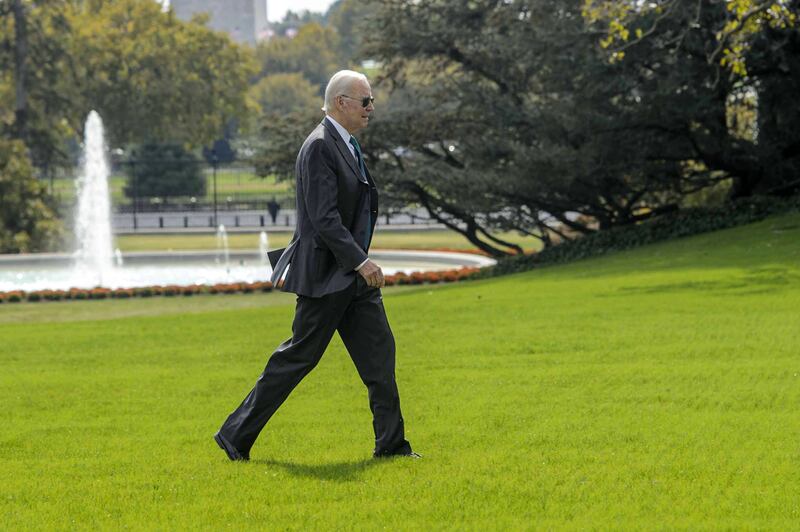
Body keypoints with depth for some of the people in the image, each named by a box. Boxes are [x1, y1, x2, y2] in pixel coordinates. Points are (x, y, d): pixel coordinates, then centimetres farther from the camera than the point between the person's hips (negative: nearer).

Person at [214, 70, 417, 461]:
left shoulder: (346, 144, 14)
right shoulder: (319, 148, -17)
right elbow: (324, 218, -23)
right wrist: (360, 261, -24)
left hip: (352, 274, 9)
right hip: (326, 274, -9)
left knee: (378, 349, 4)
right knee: (298, 356, -3)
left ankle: (391, 443, 7)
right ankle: (236, 436, 6)